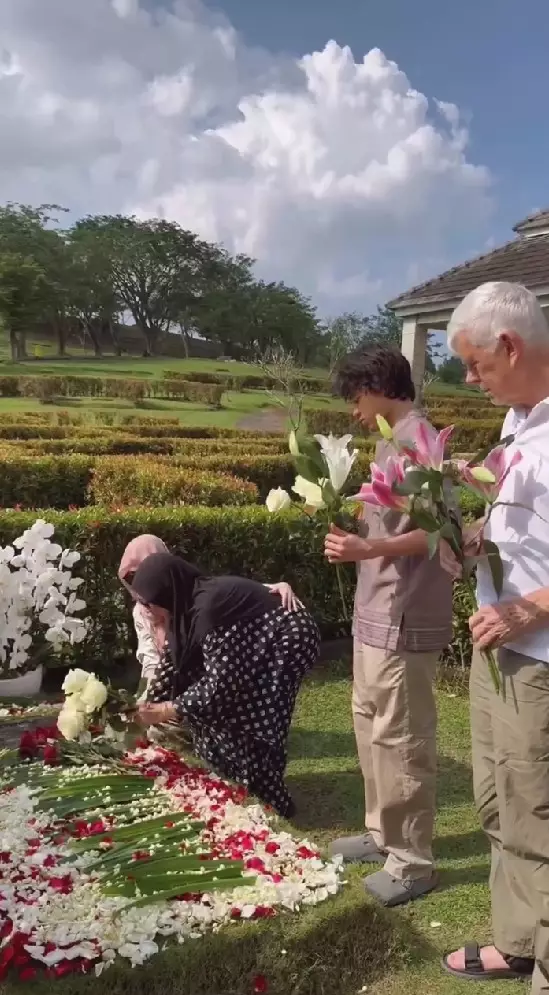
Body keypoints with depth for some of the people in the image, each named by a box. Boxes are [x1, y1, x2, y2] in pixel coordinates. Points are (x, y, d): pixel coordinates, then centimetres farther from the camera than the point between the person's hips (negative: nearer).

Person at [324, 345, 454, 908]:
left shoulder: (417, 439, -17)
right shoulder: (393, 440, 13)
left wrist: (369, 548, -33)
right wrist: (350, 518, 13)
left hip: (403, 619, -10)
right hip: (377, 613, 10)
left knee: (400, 740, 0)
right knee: (371, 726, 20)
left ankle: (412, 863, 16)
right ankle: (384, 834, 36)